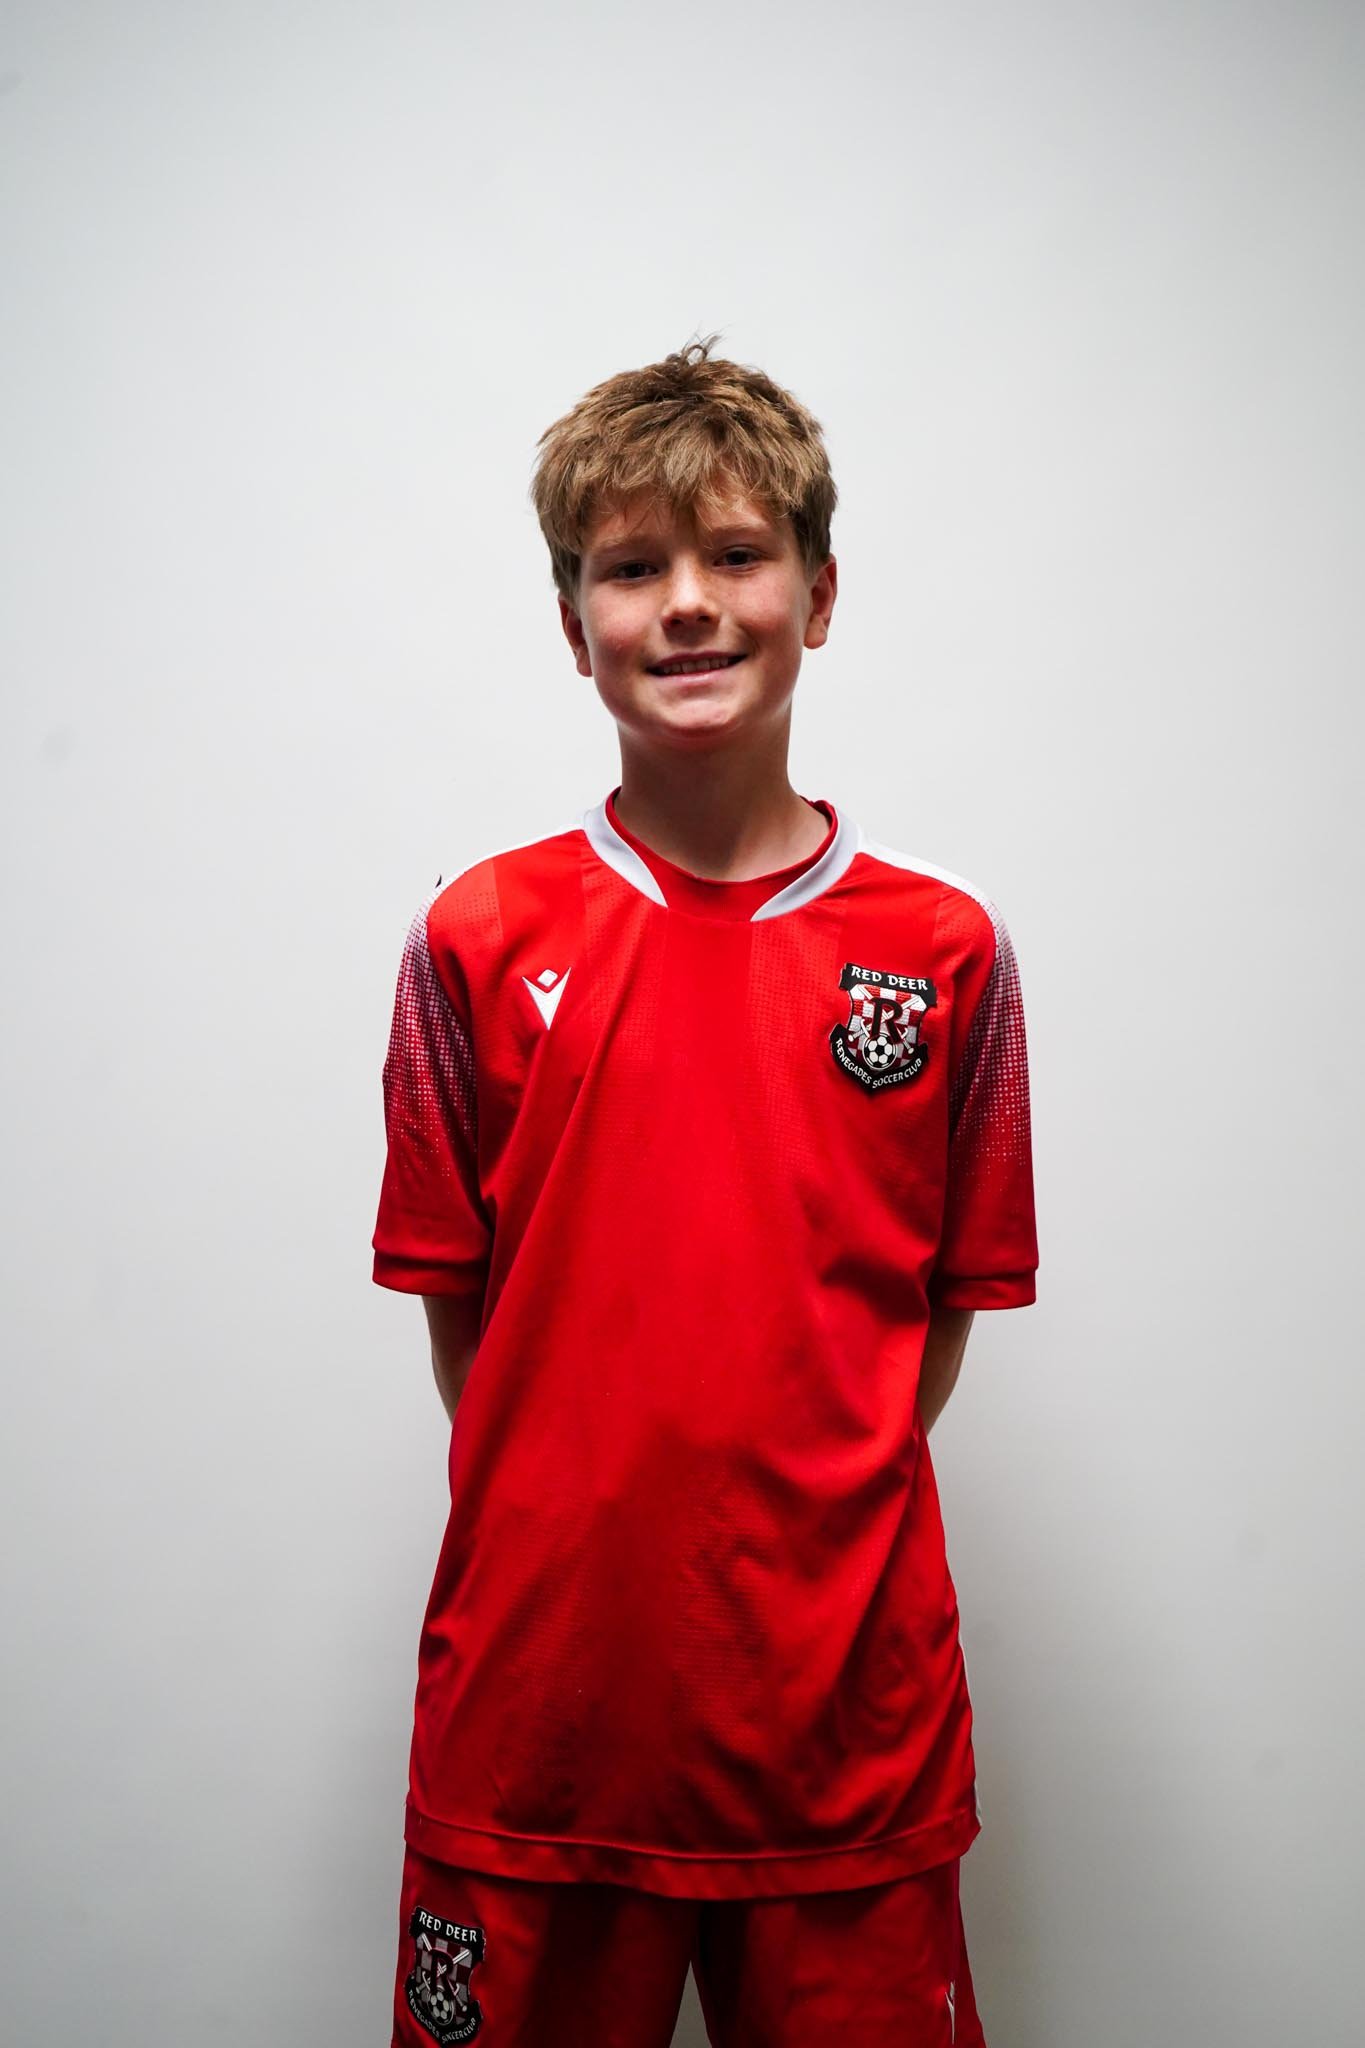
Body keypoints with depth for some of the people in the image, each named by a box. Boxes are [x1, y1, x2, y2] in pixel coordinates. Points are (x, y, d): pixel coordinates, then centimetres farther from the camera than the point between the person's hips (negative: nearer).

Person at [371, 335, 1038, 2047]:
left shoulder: (946, 948, -1)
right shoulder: (477, 940, -1)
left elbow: (946, 1309, 6)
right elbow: (457, 1310, 4)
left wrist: (815, 1522, 0)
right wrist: (580, 1524, 0)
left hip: (846, 1726, 1)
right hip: (534, 1708, 0)